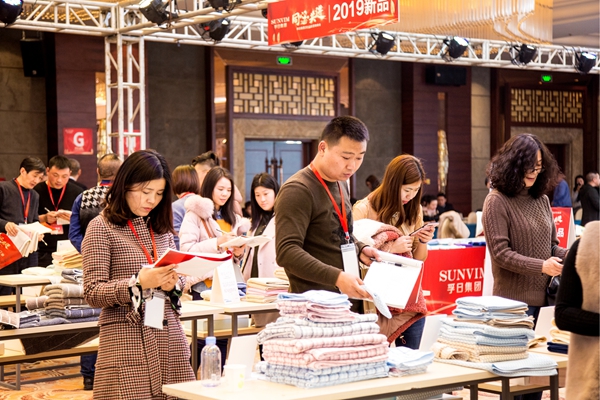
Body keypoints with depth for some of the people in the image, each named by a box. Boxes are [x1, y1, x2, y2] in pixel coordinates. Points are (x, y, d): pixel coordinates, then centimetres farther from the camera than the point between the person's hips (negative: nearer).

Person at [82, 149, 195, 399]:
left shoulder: (161, 227, 14)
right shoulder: (102, 227, -3)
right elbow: (92, 293, -8)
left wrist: (172, 284, -5)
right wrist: (139, 282, -21)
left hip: (168, 336, 5)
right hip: (127, 339, -5)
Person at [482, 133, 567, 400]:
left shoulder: (541, 199, 10)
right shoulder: (497, 202, -7)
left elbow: (551, 246, 14)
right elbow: (500, 253, -14)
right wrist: (541, 266, -22)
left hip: (544, 297, 6)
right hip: (515, 300, -6)